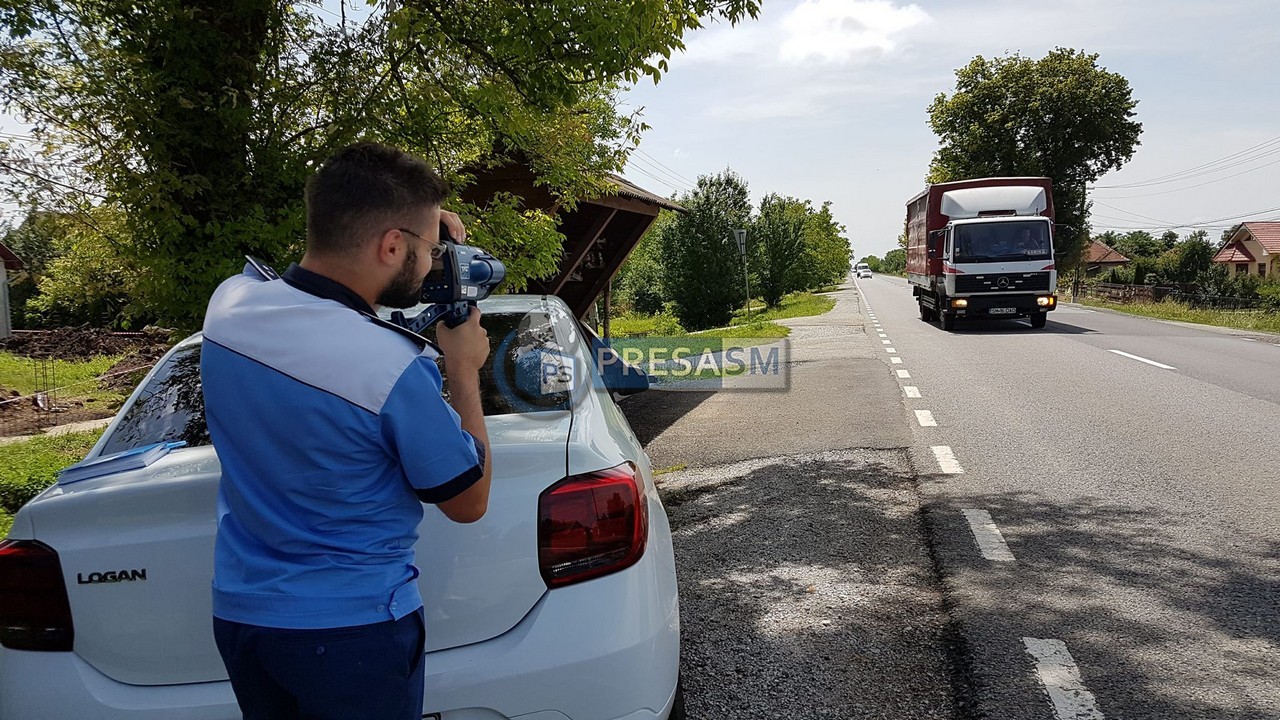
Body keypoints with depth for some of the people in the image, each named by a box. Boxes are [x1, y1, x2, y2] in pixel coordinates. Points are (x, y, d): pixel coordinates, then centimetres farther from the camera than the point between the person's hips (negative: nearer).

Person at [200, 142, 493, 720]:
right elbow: (468, 502, -12)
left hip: (236, 611, 6)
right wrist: (465, 371, -4)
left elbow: (314, 290, 17)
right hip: (351, 629, -6)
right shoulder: (396, 368, -28)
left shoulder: (228, 303, -9)